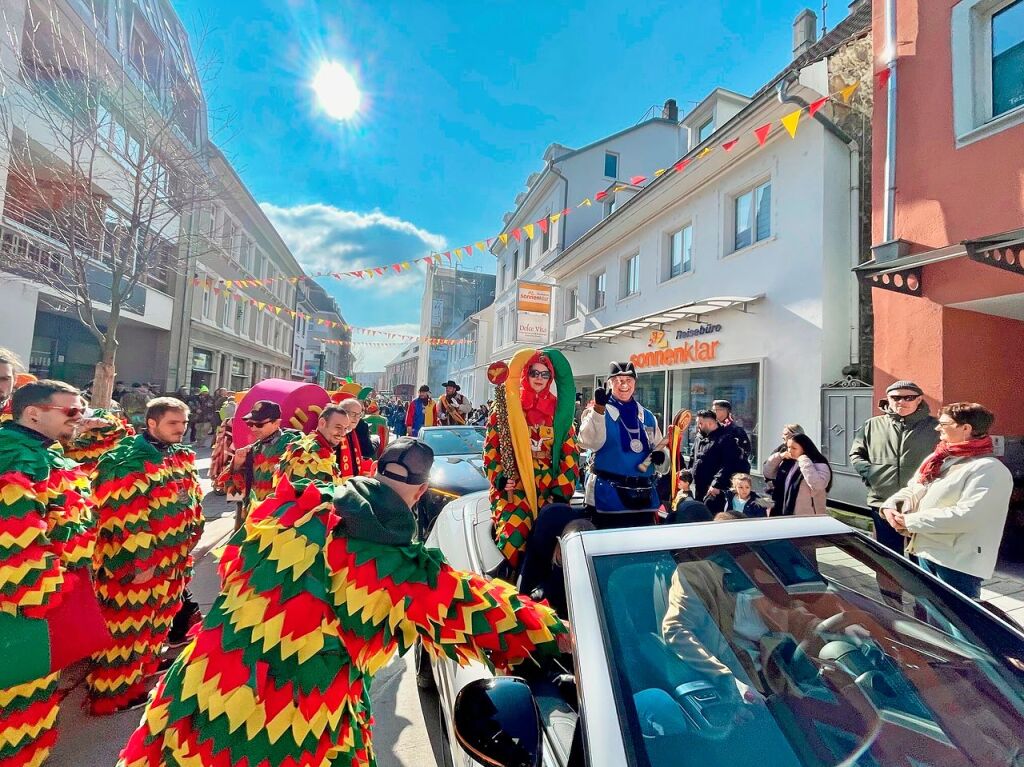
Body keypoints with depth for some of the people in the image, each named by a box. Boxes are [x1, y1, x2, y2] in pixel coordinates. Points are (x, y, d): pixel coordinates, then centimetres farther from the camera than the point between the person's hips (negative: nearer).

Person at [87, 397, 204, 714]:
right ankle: (112, 691, 21)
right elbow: (125, 515, -24)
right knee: (127, 622, 5)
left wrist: (190, 538, 16)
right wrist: (139, 558, -22)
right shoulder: (130, 461, -21)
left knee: (157, 617, 23)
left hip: (169, 557, 8)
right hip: (135, 560, -8)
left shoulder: (182, 458, 6)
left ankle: (143, 664, 43)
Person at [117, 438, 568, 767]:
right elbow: (475, 608, -6)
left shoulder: (291, 511, -10)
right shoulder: (404, 572, -16)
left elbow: (233, 567, 7)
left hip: (208, 699, 3)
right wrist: (555, 633, 7)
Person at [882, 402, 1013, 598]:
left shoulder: (988, 469, -17)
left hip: (958, 561, -8)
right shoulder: (938, 459, 10)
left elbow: (967, 515, -26)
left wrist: (910, 521, -22)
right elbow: (912, 489, 16)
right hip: (926, 553, 8)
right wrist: (890, 505, -4)